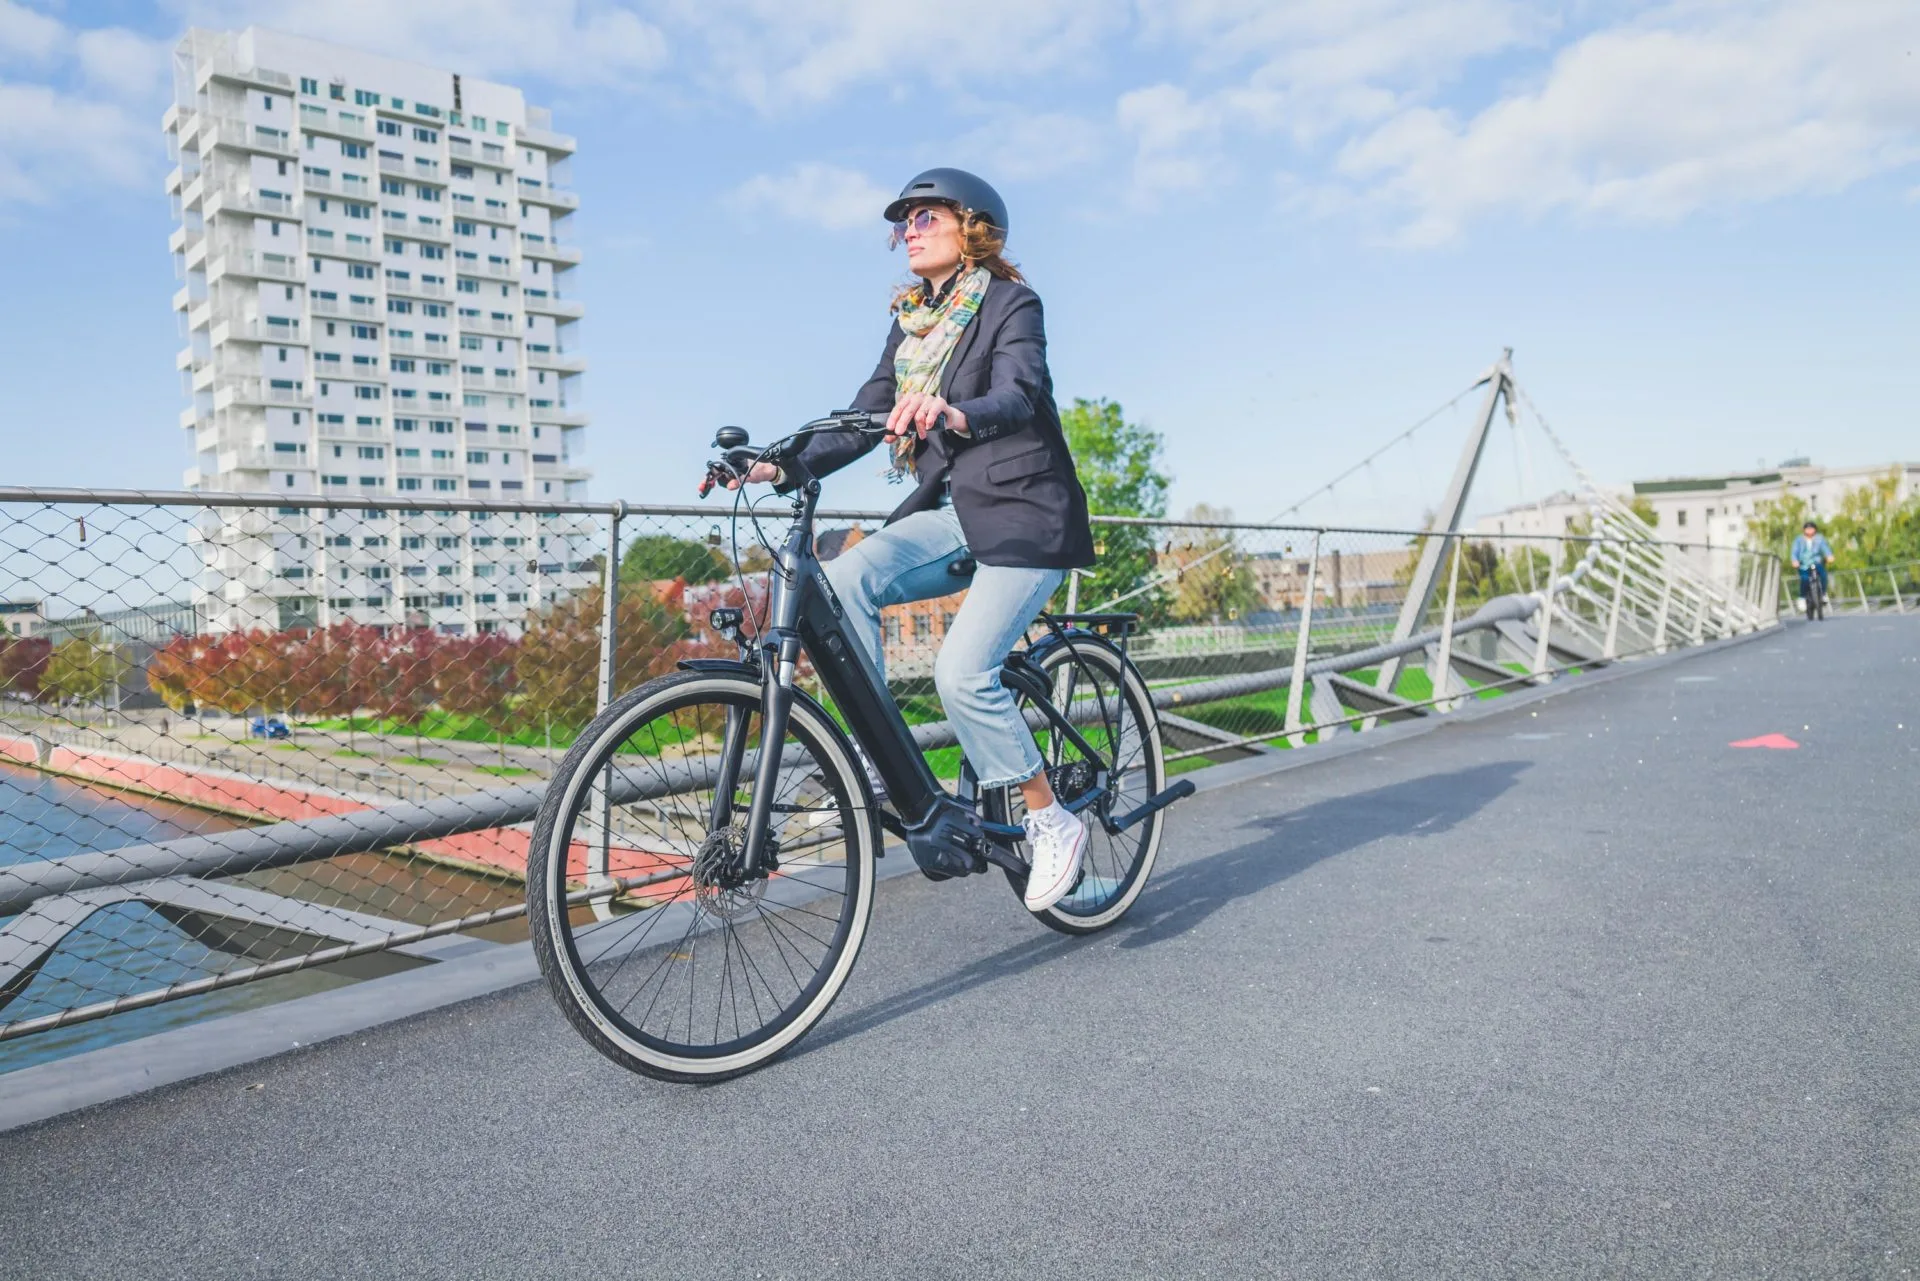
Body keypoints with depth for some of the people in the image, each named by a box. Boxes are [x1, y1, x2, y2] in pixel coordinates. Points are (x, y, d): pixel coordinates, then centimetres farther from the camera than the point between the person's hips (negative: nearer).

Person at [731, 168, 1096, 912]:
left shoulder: (1010, 302, -5)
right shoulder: (910, 320, 14)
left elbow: (1020, 395, -24)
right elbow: (865, 418, 6)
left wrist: (955, 416, -46)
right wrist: (784, 465, -8)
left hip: (1023, 514, -6)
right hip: (949, 514, 6)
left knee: (963, 673, -21)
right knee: (842, 580, -22)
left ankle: (1052, 823, 0)